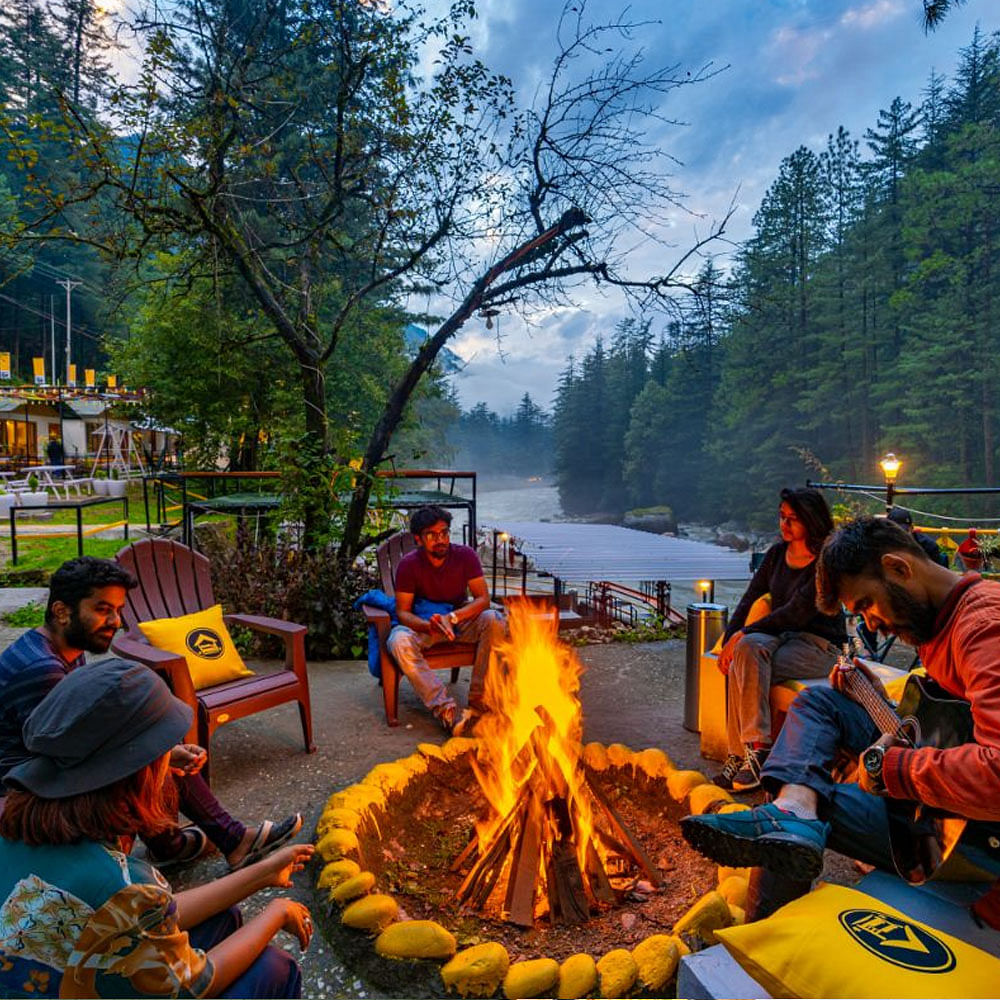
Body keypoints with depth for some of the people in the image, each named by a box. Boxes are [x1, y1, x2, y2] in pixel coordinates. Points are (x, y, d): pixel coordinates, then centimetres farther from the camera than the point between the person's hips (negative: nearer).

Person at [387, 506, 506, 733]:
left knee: (494, 620, -31)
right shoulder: (408, 564, -13)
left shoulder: (465, 555, -12)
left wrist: (452, 617, -32)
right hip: (424, 623, 0)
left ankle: (478, 701, -26)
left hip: (461, 619, 1)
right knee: (398, 641, -34)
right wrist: (428, 626, -35)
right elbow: (403, 611, -14)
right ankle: (446, 710, -38)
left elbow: (483, 599, -15)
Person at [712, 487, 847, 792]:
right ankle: (757, 748, -28)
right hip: (781, 634, 6)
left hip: (820, 644, -6)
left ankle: (742, 753, -24)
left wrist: (743, 633, -22)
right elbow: (750, 598, 7)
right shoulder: (777, 553, 10)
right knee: (747, 649, -30)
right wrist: (729, 639, -7)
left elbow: (798, 612, -19)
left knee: (744, 658, -30)